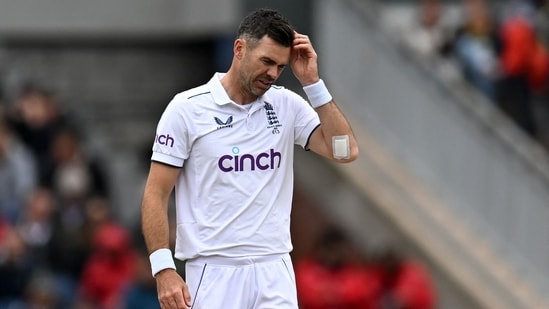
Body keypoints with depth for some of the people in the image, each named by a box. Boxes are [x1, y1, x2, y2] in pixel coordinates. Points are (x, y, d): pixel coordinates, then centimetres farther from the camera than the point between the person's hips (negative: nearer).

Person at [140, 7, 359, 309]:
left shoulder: (287, 104, 8)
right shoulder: (187, 108, -3)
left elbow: (345, 151, -2)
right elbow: (156, 195, -3)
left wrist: (312, 82, -5)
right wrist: (164, 270, -13)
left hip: (275, 272, 3)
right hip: (213, 273, -3)